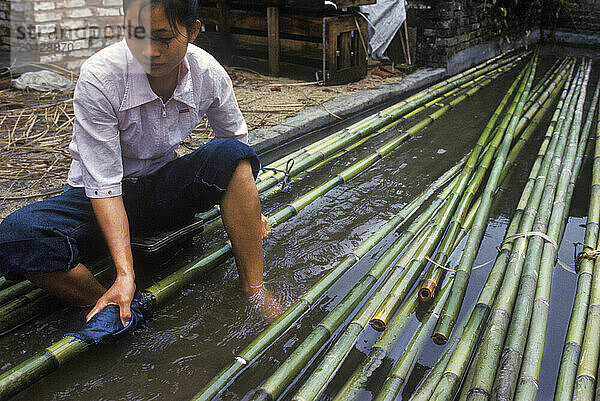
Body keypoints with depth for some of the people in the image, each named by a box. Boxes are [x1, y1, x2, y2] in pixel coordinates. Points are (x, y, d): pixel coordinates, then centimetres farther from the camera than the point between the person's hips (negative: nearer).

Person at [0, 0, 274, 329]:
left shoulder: (209, 74, -15)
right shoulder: (98, 78, -25)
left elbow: (236, 139, 4)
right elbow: (104, 186, -26)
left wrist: (248, 211, 1)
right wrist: (125, 274, -35)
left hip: (164, 188, 2)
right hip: (102, 195, -2)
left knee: (231, 154, -28)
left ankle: (255, 293, -22)